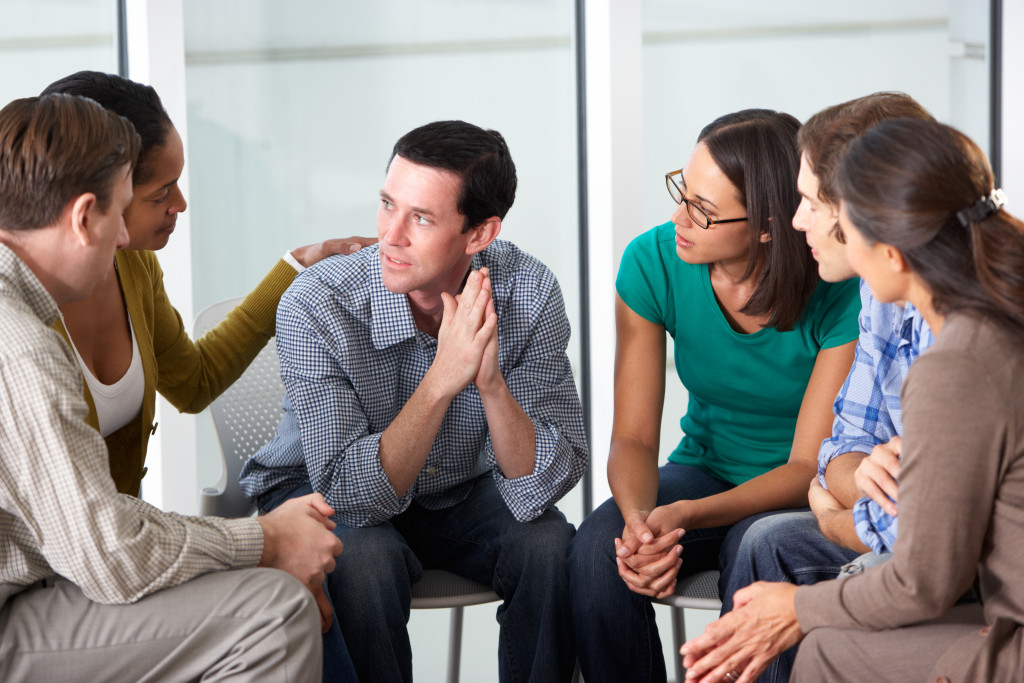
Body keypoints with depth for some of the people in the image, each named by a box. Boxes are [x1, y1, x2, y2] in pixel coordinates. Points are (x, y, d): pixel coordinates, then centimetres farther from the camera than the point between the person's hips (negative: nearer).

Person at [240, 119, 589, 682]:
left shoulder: (527, 293, -20)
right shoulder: (317, 306, -28)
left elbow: (543, 486, -23)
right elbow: (351, 492, -31)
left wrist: (491, 383, -40)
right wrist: (443, 378, -41)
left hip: (463, 490, 3)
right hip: (322, 489, -2)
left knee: (549, 546, -24)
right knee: (365, 557, -33)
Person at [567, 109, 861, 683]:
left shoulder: (840, 292, -23)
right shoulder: (654, 261, -14)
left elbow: (809, 467, -20)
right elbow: (633, 438, -11)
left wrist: (684, 517, -36)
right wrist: (638, 520, -34)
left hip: (798, 495, -3)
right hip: (705, 468, 3)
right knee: (598, 553, -28)